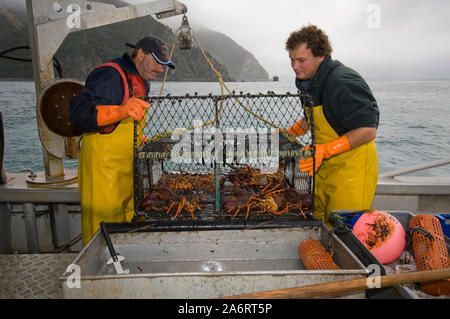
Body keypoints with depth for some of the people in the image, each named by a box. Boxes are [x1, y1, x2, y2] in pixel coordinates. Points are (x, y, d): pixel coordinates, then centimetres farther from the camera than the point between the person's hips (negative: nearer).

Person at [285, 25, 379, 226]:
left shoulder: (342, 83, -23)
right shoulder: (307, 80, 6)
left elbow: (367, 131, -24)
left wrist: (325, 150, -29)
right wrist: (289, 133, 7)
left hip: (352, 166, -8)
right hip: (324, 164, 8)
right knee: (317, 222, 11)